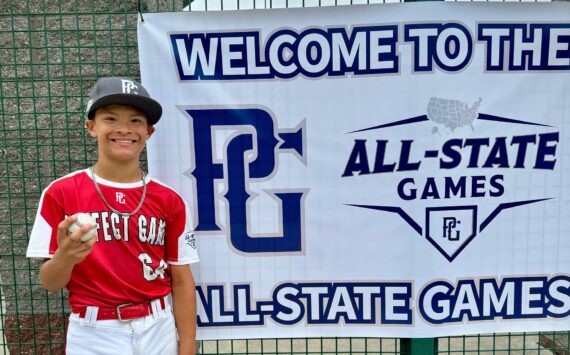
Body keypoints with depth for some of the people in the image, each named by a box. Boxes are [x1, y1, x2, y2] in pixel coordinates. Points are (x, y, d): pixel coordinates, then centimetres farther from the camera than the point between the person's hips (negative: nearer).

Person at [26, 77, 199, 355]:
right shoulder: (61, 193, -7)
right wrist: (64, 258, -24)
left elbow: (181, 281, -1)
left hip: (158, 332, 2)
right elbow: (50, 283, -3)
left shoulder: (169, 201, -3)